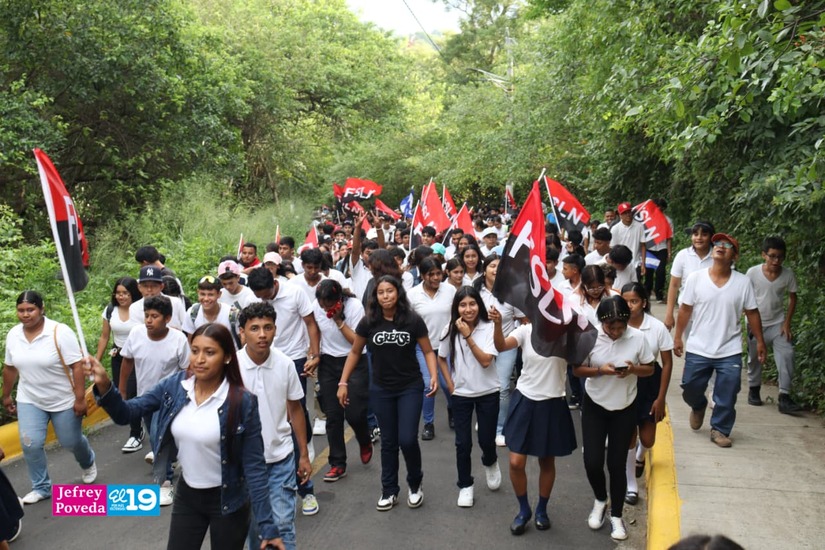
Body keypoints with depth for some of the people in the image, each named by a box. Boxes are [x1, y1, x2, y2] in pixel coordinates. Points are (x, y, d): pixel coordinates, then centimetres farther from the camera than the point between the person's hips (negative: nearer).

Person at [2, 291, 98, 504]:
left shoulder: (60, 332, -21)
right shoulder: (13, 335, -3)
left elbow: (77, 366, -20)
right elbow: (10, 368, 10)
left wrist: (80, 398, -21)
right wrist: (6, 395, 17)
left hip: (64, 401, -4)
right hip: (29, 401, 4)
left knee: (71, 442, 10)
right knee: (30, 444, -6)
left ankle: (88, 464, 43)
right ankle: (41, 488, 15)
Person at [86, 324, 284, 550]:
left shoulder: (242, 402, -21)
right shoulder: (174, 385, -9)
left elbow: (254, 466, -17)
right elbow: (126, 413, -8)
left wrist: (267, 524, -18)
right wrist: (104, 385, -28)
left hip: (227, 500, -4)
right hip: (187, 495, 4)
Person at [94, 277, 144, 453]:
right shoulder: (110, 310, 1)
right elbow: (104, 337, 9)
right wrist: (96, 361, 10)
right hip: (118, 358, 6)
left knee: (132, 396, -8)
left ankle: (136, 436, 9)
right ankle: (137, 428, 29)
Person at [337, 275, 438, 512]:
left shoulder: (413, 320, -11)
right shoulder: (368, 322, -7)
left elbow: (428, 351, -2)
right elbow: (355, 352, 5)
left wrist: (434, 375, -18)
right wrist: (343, 382, 2)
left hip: (410, 388, -2)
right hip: (381, 390, 2)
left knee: (407, 440, -6)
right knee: (388, 442, 11)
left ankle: (415, 484, 22)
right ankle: (389, 491, 27)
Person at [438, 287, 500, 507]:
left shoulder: (489, 328, -13)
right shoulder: (450, 329, -5)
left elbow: (486, 361, -21)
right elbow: (441, 359, 8)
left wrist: (468, 336, -25)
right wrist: (450, 384, 1)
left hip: (488, 393, -1)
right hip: (461, 394, 2)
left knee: (486, 440, 6)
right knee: (463, 443, 4)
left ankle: (490, 463, 41)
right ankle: (465, 486, 23)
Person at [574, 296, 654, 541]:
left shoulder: (637, 337, -14)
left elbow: (650, 369, -2)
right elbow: (577, 369, -8)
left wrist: (634, 369, -24)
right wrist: (600, 370, -27)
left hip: (625, 409, 0)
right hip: (594, 406, 0)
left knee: (617, 463, 5)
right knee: (592, 461, -1)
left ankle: (616, 516, 26)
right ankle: (600, 500, 31)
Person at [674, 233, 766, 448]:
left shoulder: (743, 282, -5)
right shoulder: (695, 278, -7)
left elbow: (752, 313, 3)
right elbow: (685, 309, -1)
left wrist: (760, 341, 2)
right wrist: (678, 337, 0)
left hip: (730, 352, 0)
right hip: (697, 350, 0)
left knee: (726, 397, 5)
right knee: (690, 389, 11)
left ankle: (719, 430, 25)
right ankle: (698, 407, 44)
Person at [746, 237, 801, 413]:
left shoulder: (788, 275, -9)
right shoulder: (753, 272, -14)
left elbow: (792, 298, 3)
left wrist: (787, 323, -4)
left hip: (778, 323, 1)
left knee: (786, 356, -12)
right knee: (754, 358, 11)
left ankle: (784, 397, -8)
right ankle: (754, 390, 31)